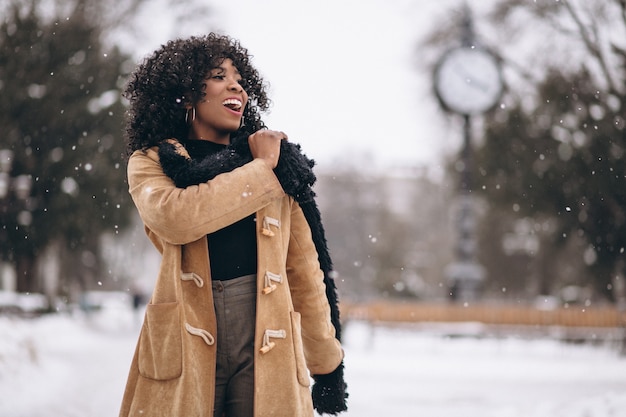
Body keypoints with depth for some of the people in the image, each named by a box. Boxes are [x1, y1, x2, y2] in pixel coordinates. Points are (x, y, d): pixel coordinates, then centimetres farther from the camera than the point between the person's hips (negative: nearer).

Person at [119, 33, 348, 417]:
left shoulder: (278, 165, 13)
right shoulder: (152, 162, 8)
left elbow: (304, 270, 13)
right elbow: (174, 218, -15)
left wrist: (325, 361, 11)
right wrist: (260, 169, -5)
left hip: (266, 342, 2)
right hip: (186, 341, -1)